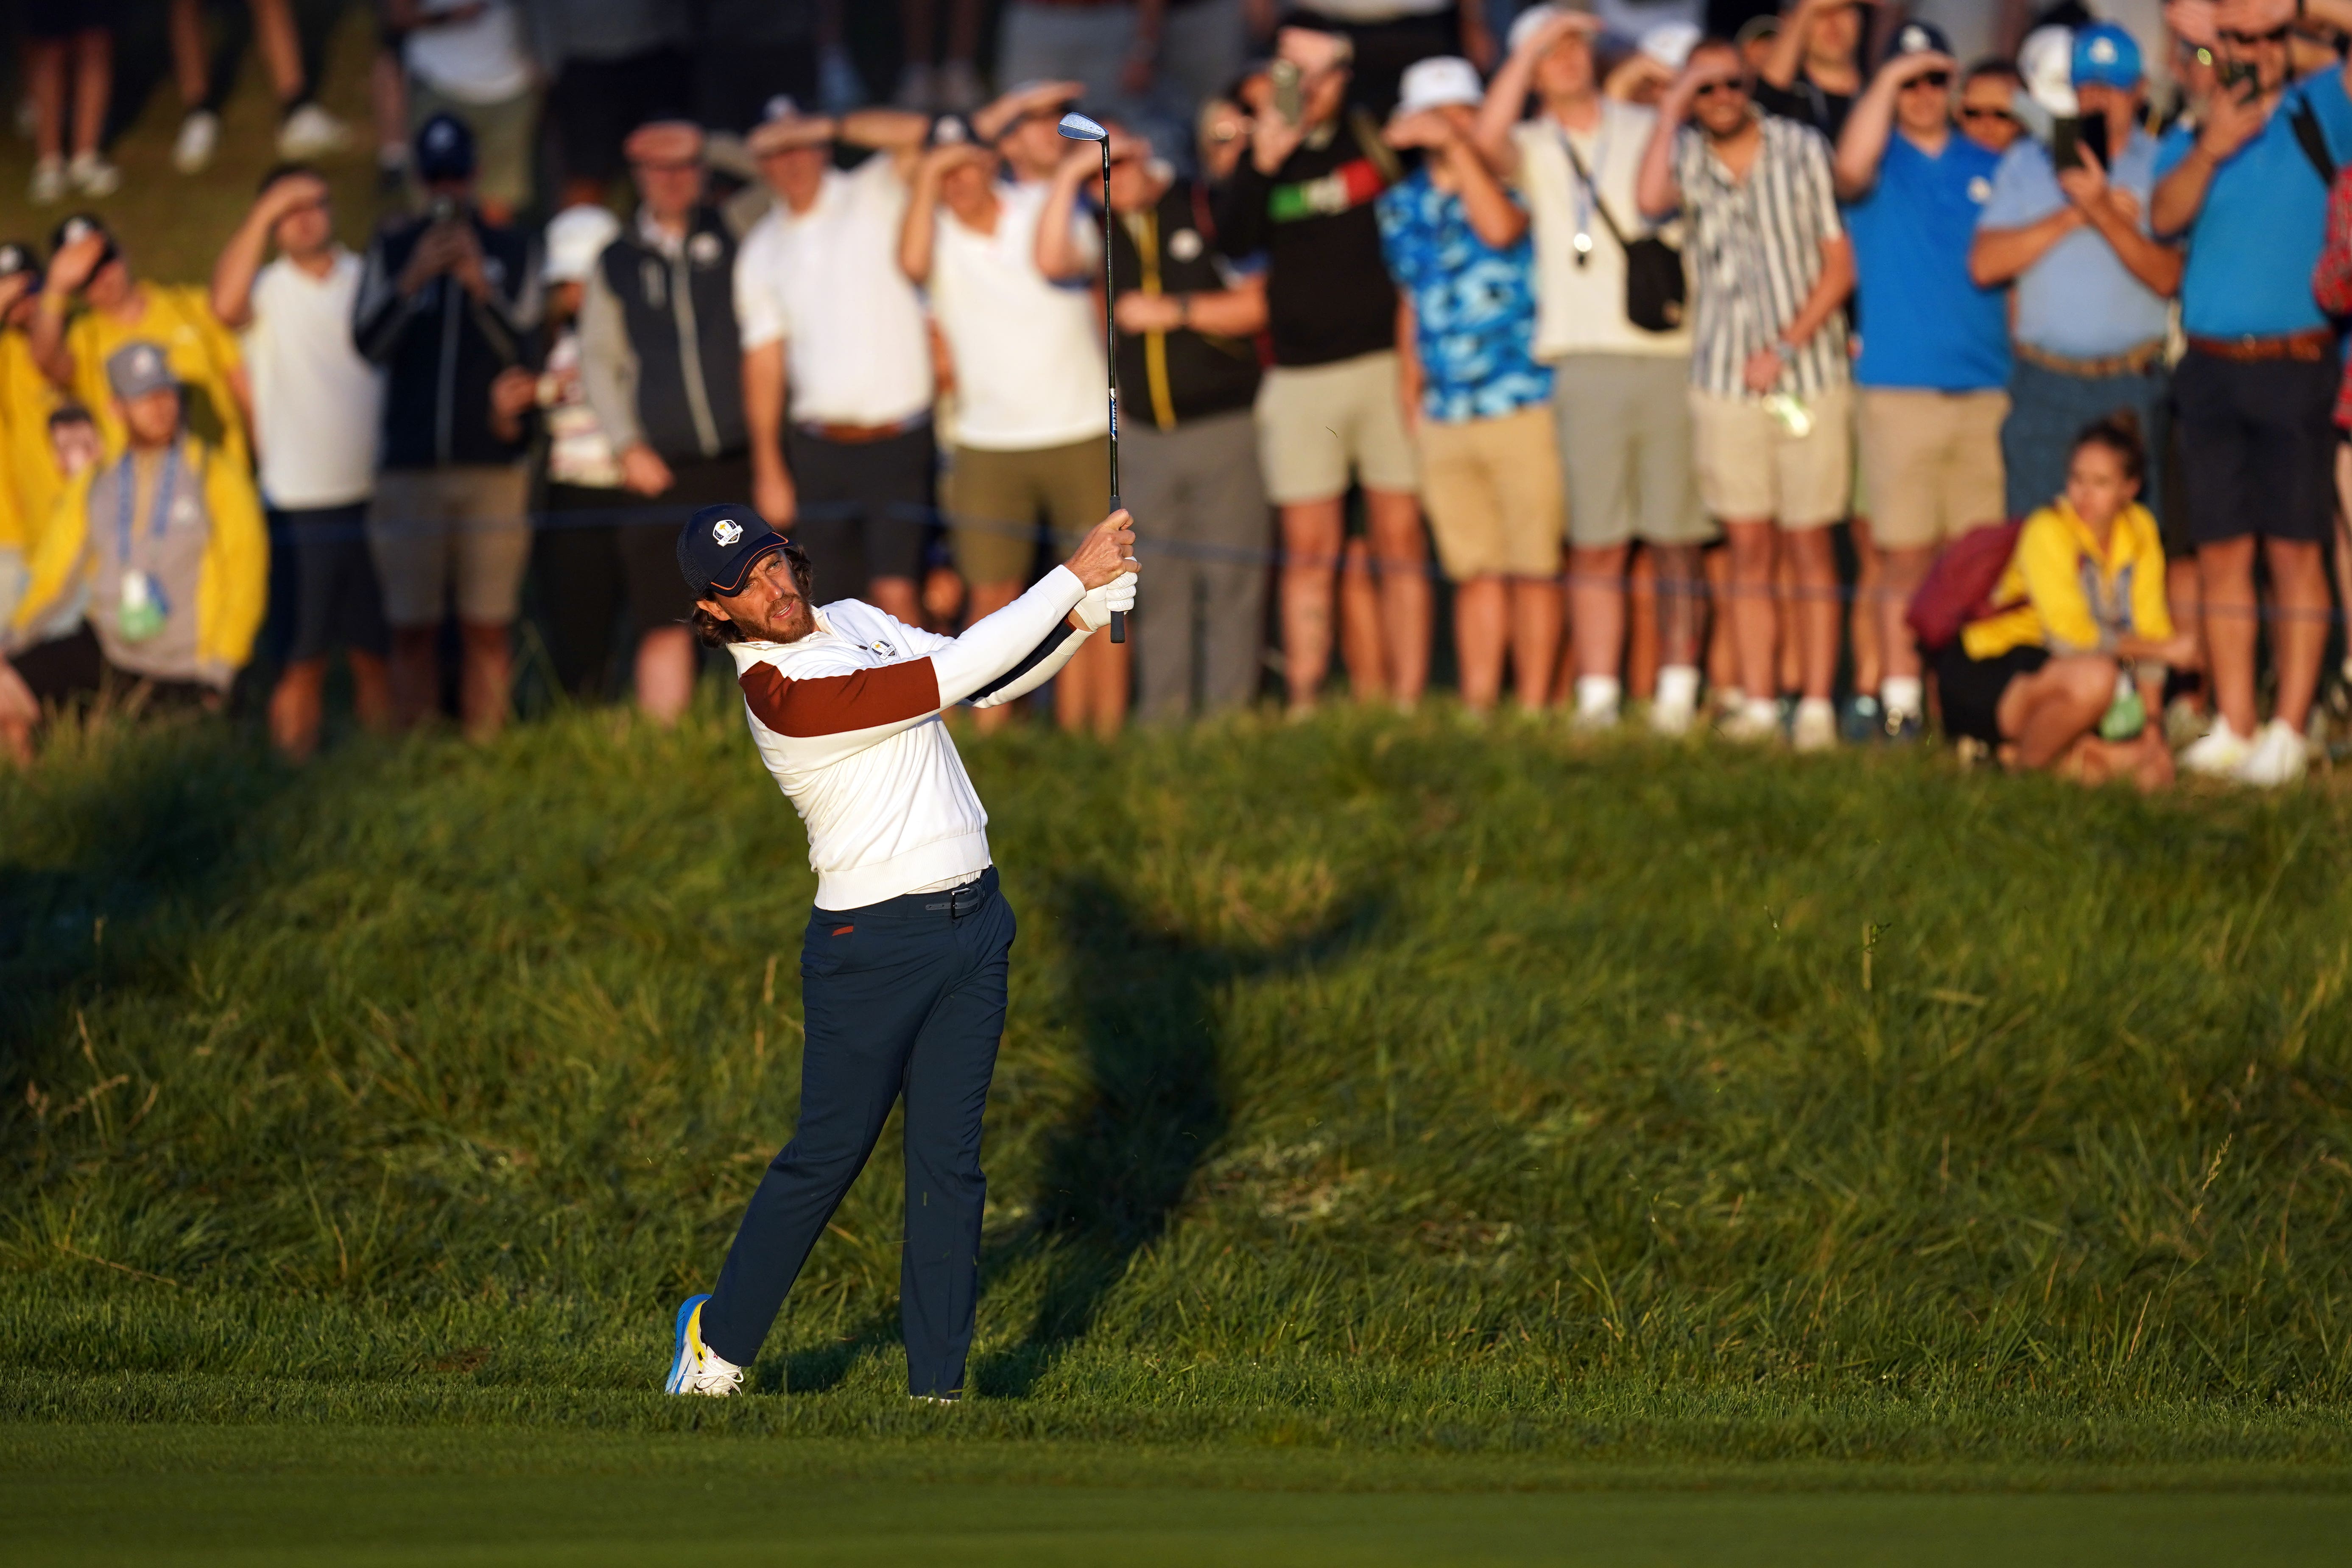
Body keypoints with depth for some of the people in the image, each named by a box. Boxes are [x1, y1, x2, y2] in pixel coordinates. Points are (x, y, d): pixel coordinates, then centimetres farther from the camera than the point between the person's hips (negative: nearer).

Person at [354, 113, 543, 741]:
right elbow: (368, 342, 0)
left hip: (493, 460, -1)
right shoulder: (393, 248, 10)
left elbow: (526, 352, -1)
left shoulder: (512, 249, 8)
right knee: (412, 632, 0)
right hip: (410, 466, 1)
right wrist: (410, 282, -15)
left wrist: (483, 290, -17)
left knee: (486, 631, -4)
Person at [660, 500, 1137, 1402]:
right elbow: (951, 676, -24)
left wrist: (1082, 622, -7)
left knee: (951, 1160, 5)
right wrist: (1072, 577, -21)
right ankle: (721, 1339, 23)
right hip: (875, 943, -7)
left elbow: (990, 683, 11)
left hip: (974, 921, 7)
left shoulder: (853, 621, 10)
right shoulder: (779, 690, -19)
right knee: (828, 1154, 3)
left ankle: (937, 1388, 7)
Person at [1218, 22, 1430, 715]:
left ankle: (1406, 706, -2)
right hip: (1301, 377, 1)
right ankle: (1303, 710, 1)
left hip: (1385, 364, -1)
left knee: (1399, 541, -2)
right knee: (1309, 551, 1)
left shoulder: (1373, 139, 6)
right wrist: (1262, 166, -15)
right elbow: (1233, 243, -3)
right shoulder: (1264, 152, 9)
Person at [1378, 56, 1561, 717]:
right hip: (1444, 416, 5)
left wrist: (1457, 145, -22)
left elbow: (1501, 228, -24)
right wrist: (1410, 405, 18)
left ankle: (1534, 710, 0)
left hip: (1523, 407, -5)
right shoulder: (1401, 206, 14)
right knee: (1475, 574, 7)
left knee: (1533, 568, -3)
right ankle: (1476, 712, 10)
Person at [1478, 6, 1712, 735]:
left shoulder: (1649, 131, 13)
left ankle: (1679, 690, 6)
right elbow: (1489, 138, -11)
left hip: (1673, 353, 0)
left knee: (1677, 539, 0)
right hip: (1587, 363, 0)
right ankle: (1597, 698, -1)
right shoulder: (1535, 149, 11)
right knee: (1595, 545, -3)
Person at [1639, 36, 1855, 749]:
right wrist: (1670, 110, -13)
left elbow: (1839, 267, -1)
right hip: (1725, 379, 2)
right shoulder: (1687, 156, 4)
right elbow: (1653, 199, -21)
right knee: (1748, 548, 4)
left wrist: (1785, 349, -9)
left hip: (1808, 376, -2)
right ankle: (1756, 705, 6)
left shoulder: (1802, 150, -1)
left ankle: (1817, 706, -1)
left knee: (1808, 543, -1)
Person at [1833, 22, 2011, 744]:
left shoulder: (1989, 169, 14)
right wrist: (1888, 81, -17)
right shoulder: (1882, 163, 5)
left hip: (1986, 387, 3)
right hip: (1899, 388, -3)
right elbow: (1852, 166, -20)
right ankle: (1900, 702, 2)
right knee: (1906, 556, -2)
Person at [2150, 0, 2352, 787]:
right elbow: (2165, 215, -6)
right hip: (2210, 368, 3)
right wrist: (2209, 152, -21)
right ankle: (2232, 727, 10)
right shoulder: (2189, 141, 13)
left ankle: (2288, 731, -3)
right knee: (2221, 553, 5)